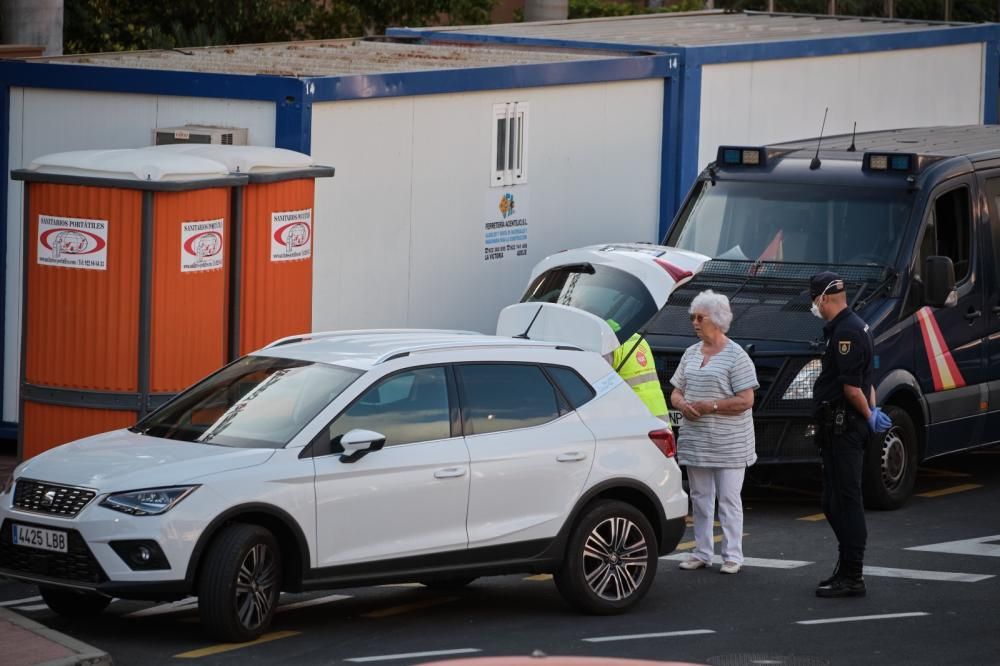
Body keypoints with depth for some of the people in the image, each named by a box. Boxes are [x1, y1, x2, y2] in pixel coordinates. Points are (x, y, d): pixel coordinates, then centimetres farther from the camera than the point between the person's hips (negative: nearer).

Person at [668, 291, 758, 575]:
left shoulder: (736, 356, -8)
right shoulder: (691, 353, 13)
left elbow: (745, 401, -14)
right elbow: (675, 392, 17)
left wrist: (711, 406, -19)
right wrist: (683, 405, -6)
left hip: (728, 443, -7)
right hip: (695, 441, 7)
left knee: (729, 499, -3)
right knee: (699, 498, 10)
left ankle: (732, 556, 2)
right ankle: (702, 553, 17)